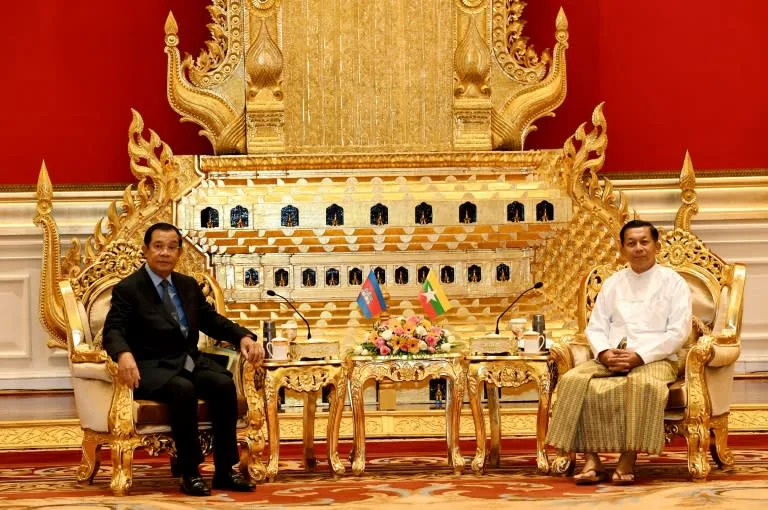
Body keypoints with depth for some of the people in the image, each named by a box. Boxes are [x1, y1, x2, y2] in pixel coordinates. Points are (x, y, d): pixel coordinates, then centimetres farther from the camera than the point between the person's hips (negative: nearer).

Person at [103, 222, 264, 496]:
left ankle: (225, 471, -18)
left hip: (190, 362, 6)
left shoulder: (189, 285, 17)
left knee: (225, 384, -24)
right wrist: (124, 354, -36)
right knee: (183, 389, -36)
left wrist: (243, 337, -3)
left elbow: (212, 321, 17)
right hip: (152, 368, -6)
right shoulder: (127, 289, -2)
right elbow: (113, 331, -13)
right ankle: (190, 473, -26)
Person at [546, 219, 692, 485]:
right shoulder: (612, 283, 18)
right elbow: (595, 327, 13)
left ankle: (628, 460, -30)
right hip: (611, 358, 4)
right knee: (574, 380, -26)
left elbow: (678, 332, -4)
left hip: (655, 359, -4)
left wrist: (640, 355, -16)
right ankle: (591, 460, -28)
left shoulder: (673, 282, 6)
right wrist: (604, 352, -10)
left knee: (644, 384, -40)